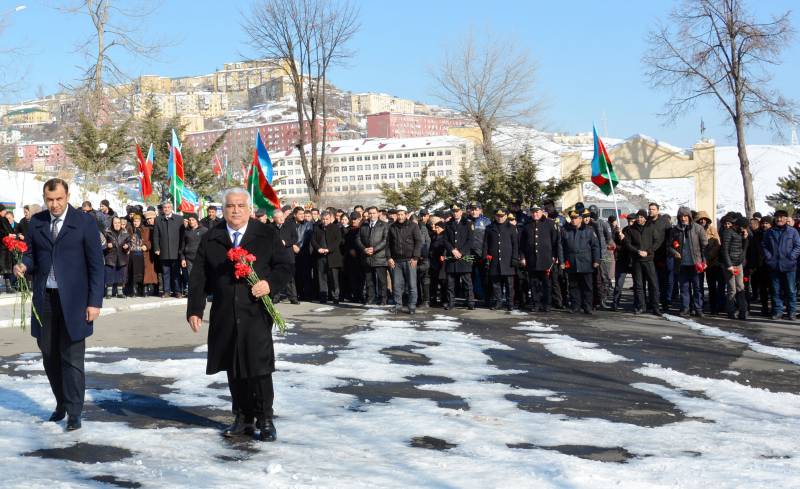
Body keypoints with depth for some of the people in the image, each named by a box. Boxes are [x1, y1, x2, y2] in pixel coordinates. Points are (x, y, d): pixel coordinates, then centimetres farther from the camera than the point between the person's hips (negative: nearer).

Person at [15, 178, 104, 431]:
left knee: (72, 358, -2)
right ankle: (61, 403, 28)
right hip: (44, 298, 4)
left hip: (72, 300, -4)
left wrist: (94, 302, -9)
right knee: (49, 356, 11)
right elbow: (31, 254, 15)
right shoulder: (36, 222, 7)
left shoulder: (85, 222, -4)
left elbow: (96, 264, -5)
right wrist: (23, 266, -10)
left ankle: (73, 412, 6)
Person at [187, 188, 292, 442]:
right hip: (224, 315, 3)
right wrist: (195, 309, 1)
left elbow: (284, 266, 4)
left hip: (256, 313, -2)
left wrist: (270, 283, -15)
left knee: (259, 368, -5)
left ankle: (265, 420, 7)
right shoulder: (210, 239, 8)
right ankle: (243, 418, 19)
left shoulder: (267, 235, 3)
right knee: (234, 369, 8)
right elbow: (198, 277, 8)